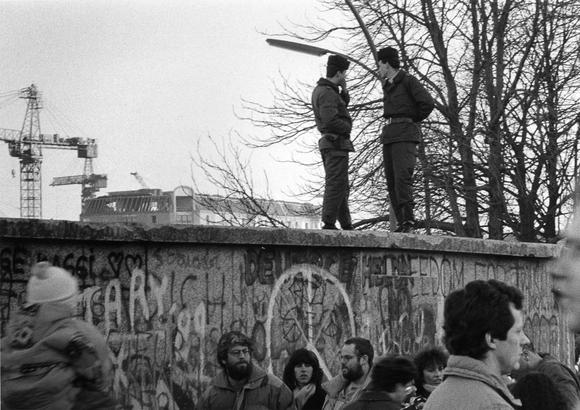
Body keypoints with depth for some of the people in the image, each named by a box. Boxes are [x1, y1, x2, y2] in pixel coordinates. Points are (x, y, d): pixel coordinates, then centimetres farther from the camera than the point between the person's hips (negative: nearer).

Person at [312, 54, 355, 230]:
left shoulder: (320, 89, 16)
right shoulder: (327, 93, -15)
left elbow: (343, 105, 25)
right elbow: (330, 120, -25)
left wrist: (344, 90, 8)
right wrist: (347, 127, -8)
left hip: (329, 143, 10)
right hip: (337, 143, -10)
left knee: (341, 188, 12)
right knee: (336, 185, -11)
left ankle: (347, 226, 16)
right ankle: (329, 224, -14)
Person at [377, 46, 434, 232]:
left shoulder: (409, 80, -4)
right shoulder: (387, 86, 20)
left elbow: (428, 103, -13)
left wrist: (413, 120, 1)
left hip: (405, 135, -8)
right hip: (389, 135, 8)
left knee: (402, 177, -20)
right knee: (391, 181, -1)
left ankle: (408, 219, -18)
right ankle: (401, 223, -1)